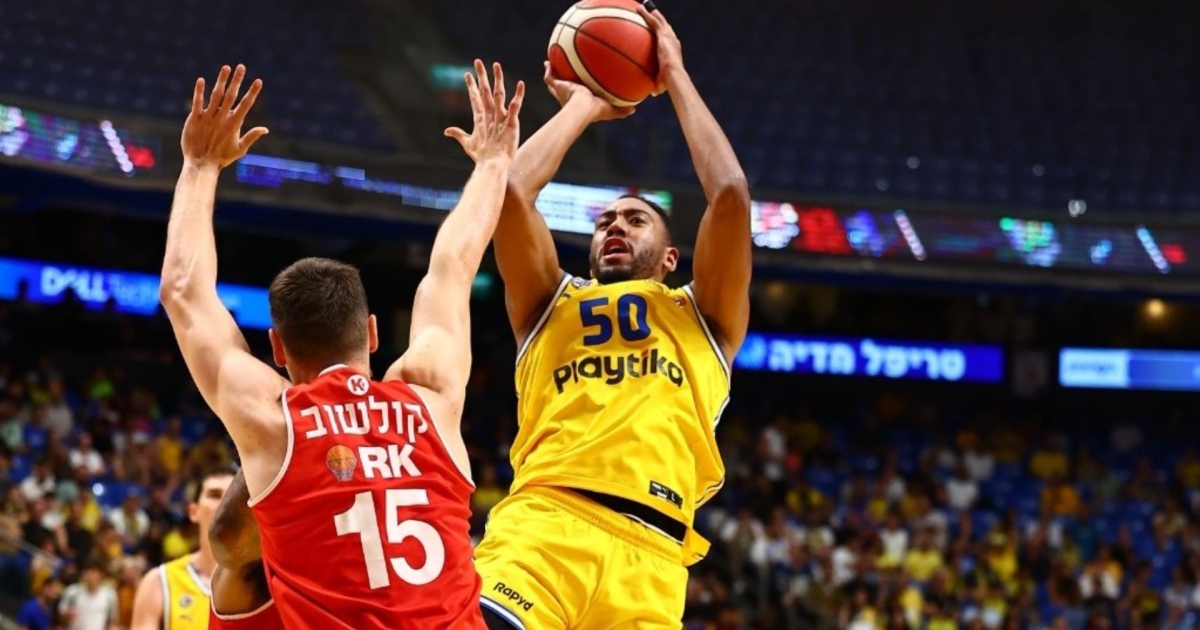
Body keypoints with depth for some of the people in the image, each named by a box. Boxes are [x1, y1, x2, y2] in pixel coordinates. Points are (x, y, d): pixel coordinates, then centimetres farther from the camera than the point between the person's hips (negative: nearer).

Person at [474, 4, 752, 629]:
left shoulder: (704, 317, 27)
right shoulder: (552, 305, 28)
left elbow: (730, 194, 13)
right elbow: (510, 191, 13)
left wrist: (675, 78, 23)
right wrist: (580, 107, 28)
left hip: (648, 553, 1)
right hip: (541, 522, 0)